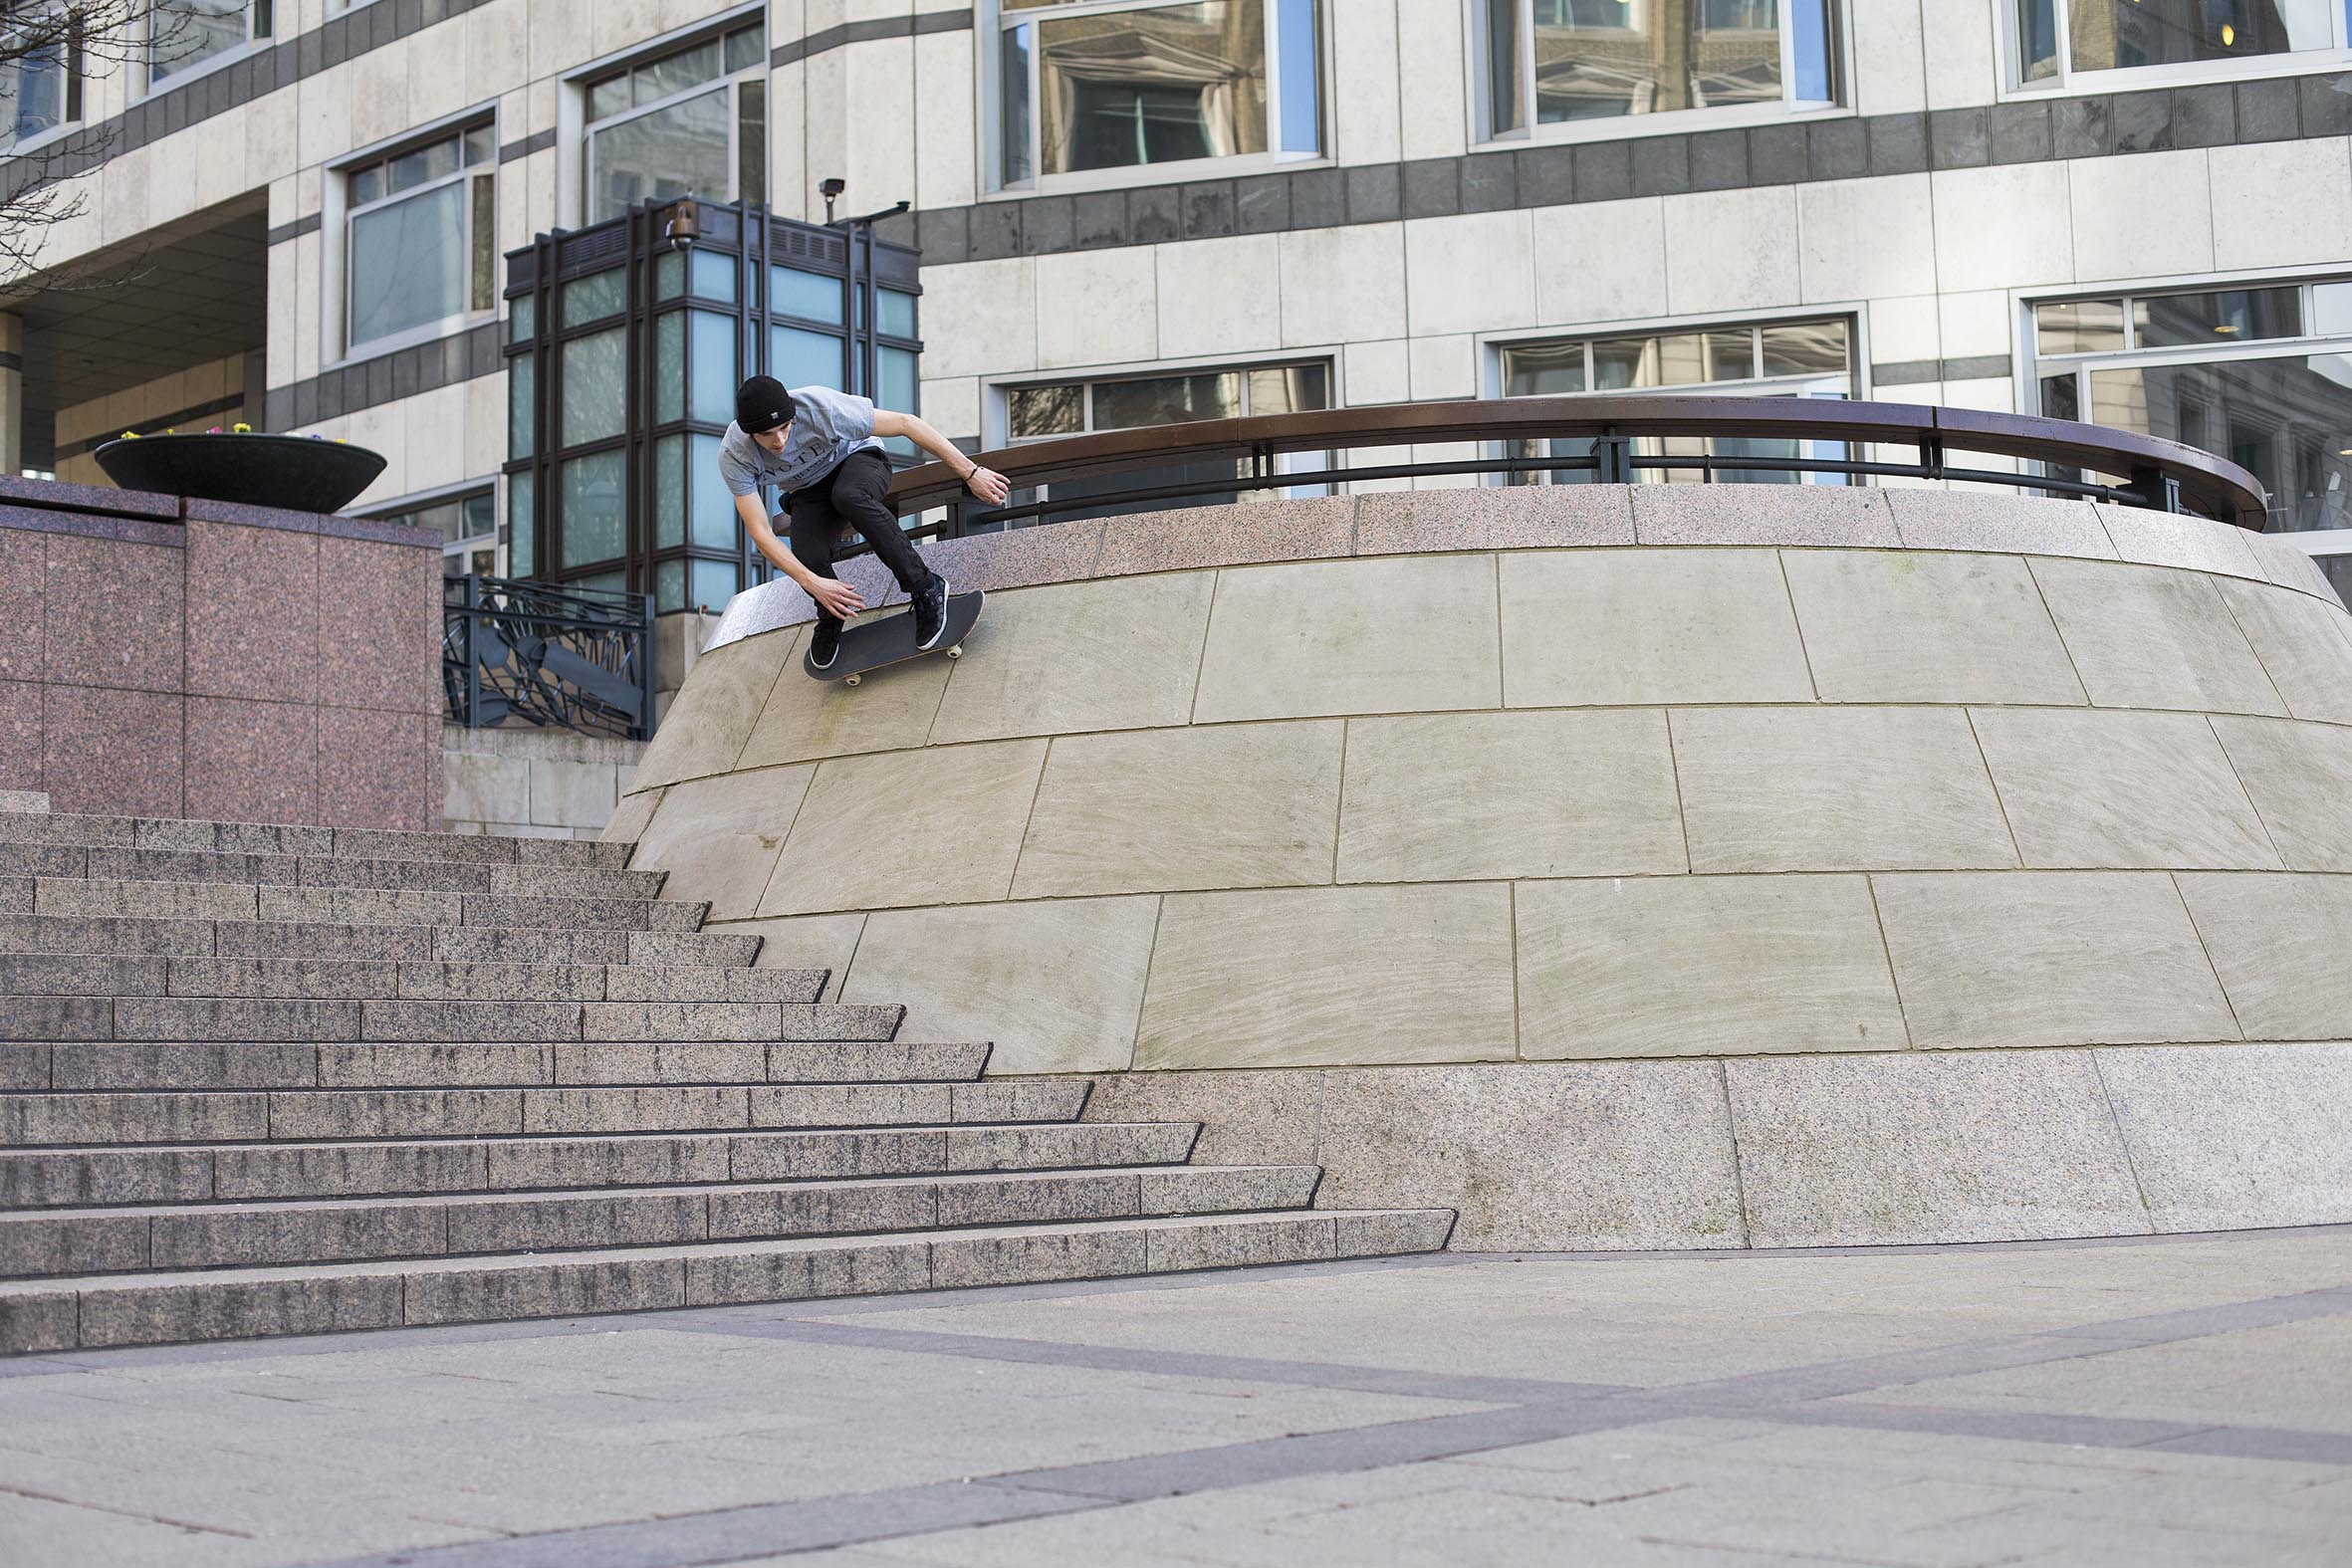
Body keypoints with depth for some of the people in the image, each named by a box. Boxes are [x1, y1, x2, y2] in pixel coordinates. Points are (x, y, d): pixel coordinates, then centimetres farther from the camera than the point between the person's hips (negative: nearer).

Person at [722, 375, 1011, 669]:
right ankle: (830, 618, 8)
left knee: (848, 496, -39)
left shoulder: (821, 408, -34)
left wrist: (970, 472, -28)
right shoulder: (733, 455, -26)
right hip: (808, 493, 2)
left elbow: (905, 423, -28)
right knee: (808, 558, -28)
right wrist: (813, 583, -37)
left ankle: (925, 587, -26)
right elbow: (761, 532, -26)